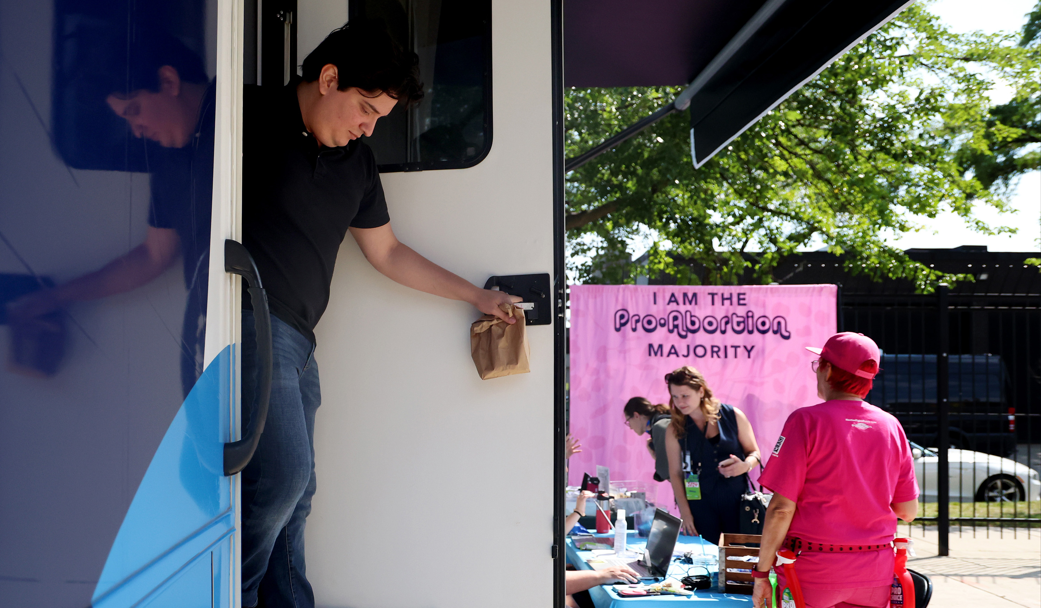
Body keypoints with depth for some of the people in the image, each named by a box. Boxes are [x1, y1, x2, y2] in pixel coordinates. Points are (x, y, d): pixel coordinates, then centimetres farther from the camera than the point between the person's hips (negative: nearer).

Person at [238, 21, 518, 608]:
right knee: (284, 475, -15)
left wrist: (479, 296, 26)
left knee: (294, 494, 8)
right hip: (249, 321, -8)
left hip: (297, 339, 8)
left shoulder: (358, 162, 18)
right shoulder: (253, 116, -5)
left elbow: (388, 253, 26)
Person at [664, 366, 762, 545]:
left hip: (737, 500, 0)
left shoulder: (733, 416, -1)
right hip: (700, 503, 0)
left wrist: (745, 465, -15)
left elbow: (754, 452, 8)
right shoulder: (675, 429, 1)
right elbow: (675, 473, 3)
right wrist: (685, 513, -1)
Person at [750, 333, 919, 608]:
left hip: (814, 574, -4)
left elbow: (781, 508, -14)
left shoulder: (805, 420, -11)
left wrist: (761, 574, -6)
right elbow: (908, 511, 6)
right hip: (876, 576, 4)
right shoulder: (891, 425, 3)